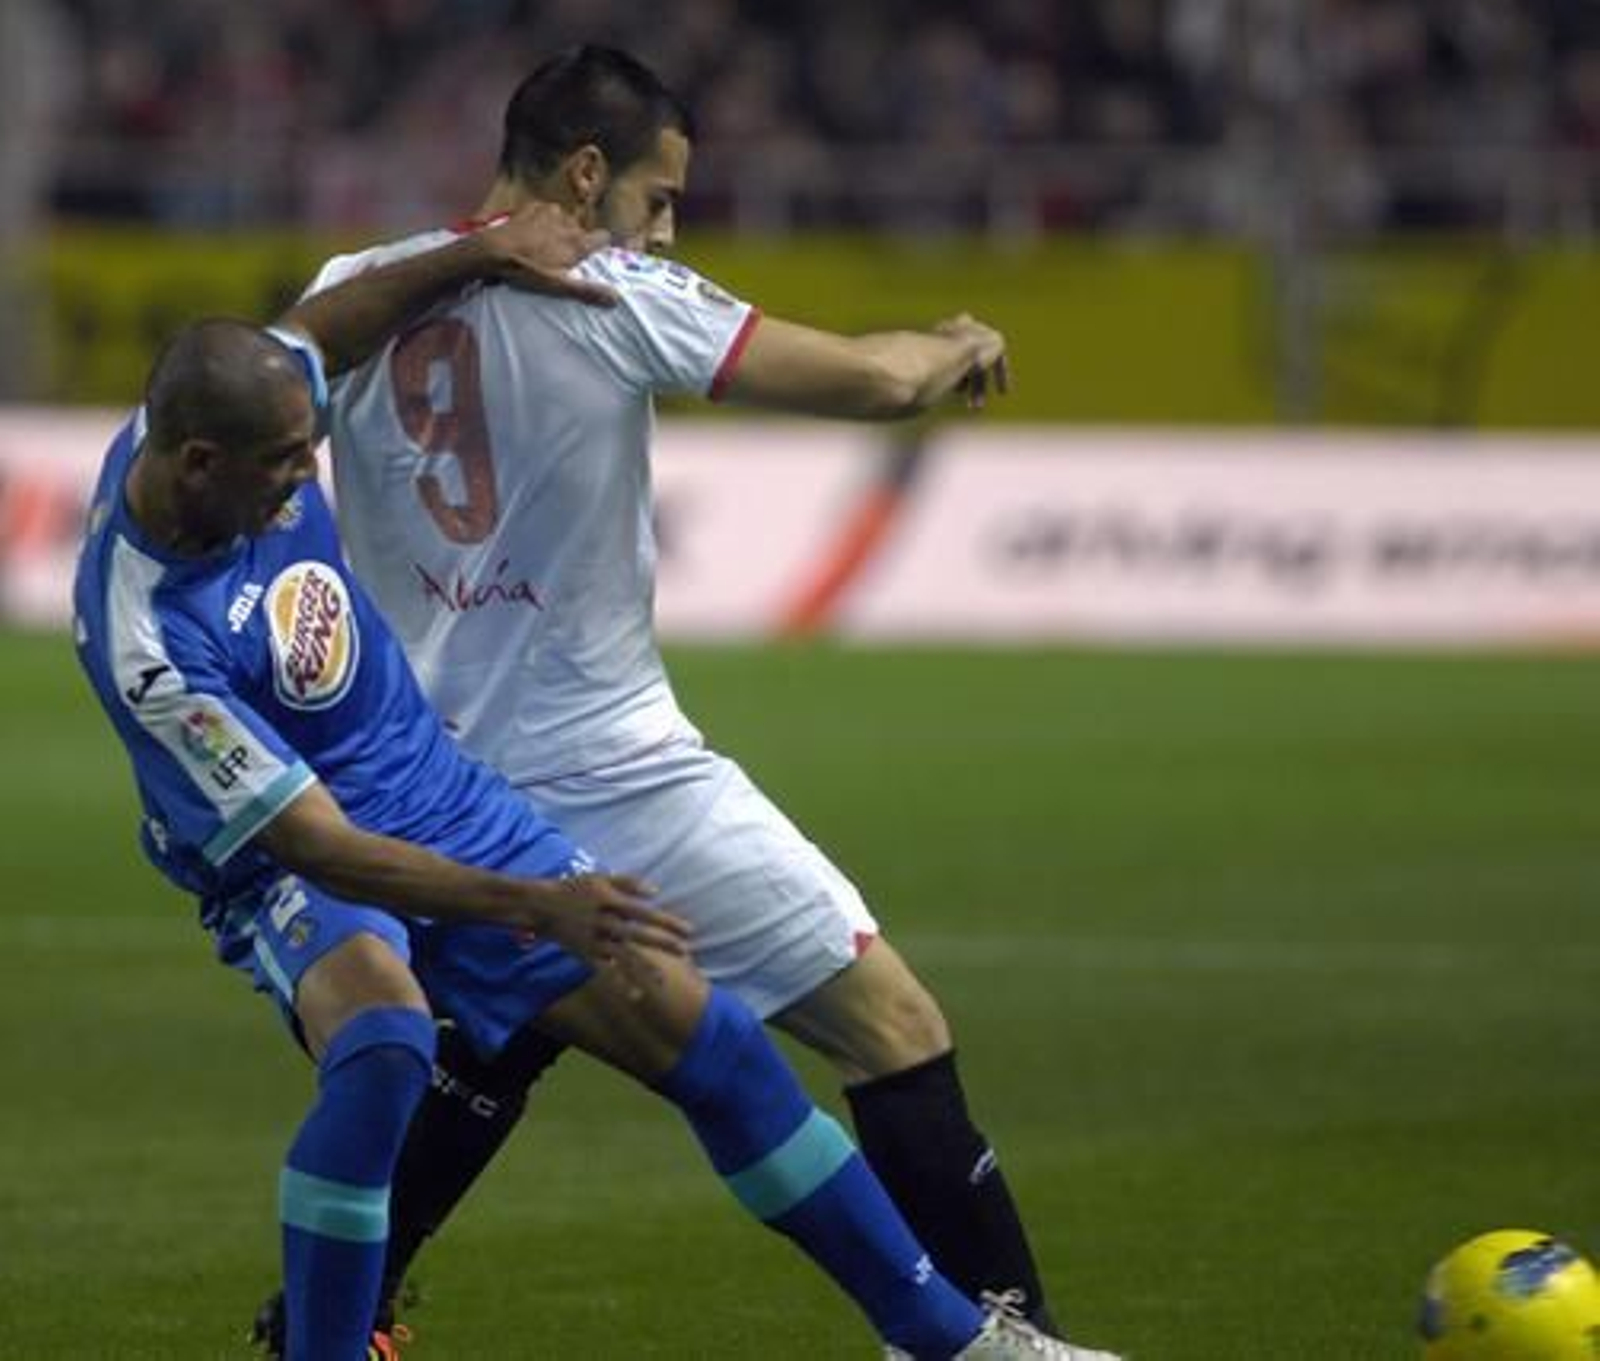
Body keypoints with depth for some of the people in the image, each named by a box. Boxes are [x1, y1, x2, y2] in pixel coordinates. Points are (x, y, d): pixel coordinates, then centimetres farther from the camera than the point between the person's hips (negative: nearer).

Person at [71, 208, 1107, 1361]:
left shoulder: (209, 414, -13)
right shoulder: (150, 645, -33)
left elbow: (311, 335, 12)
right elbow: (315, 845, -31)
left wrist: (478, 255, 5)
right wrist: (535, 906, -35)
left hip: (445, 799, 7)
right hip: (296, 873, -7)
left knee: (705, 1038, 5)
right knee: (385, 1046, -41)